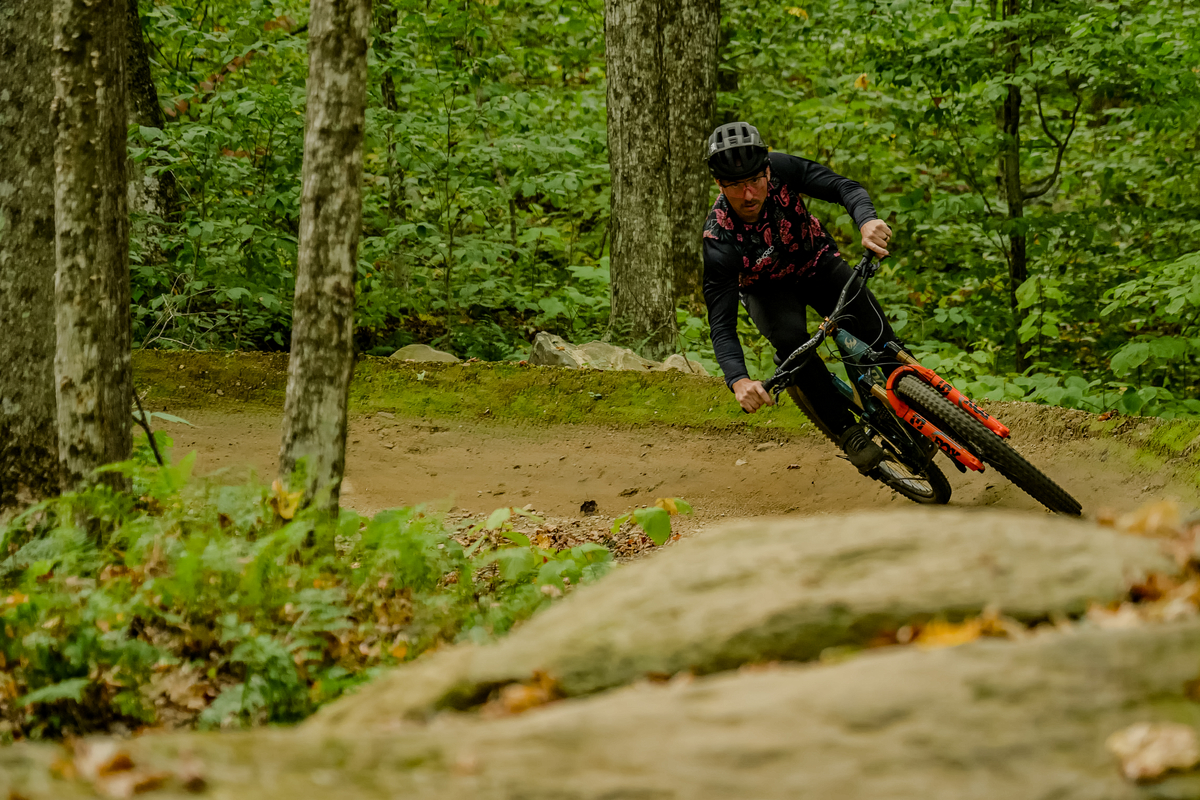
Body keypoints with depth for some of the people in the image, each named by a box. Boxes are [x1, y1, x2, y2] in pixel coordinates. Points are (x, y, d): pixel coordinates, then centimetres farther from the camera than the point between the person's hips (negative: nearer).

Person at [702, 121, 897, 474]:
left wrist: (867, 221, -54)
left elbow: (844, 187, -30)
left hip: (818, 263, 2)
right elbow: (721, 325, -36)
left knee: (877, 335, -19)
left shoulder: (780, 170, -29)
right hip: (768, 289, -2)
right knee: (791, 338, -34)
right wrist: (739, 381, -54)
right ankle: (847, 431, -19)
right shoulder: (718, 242, -34)